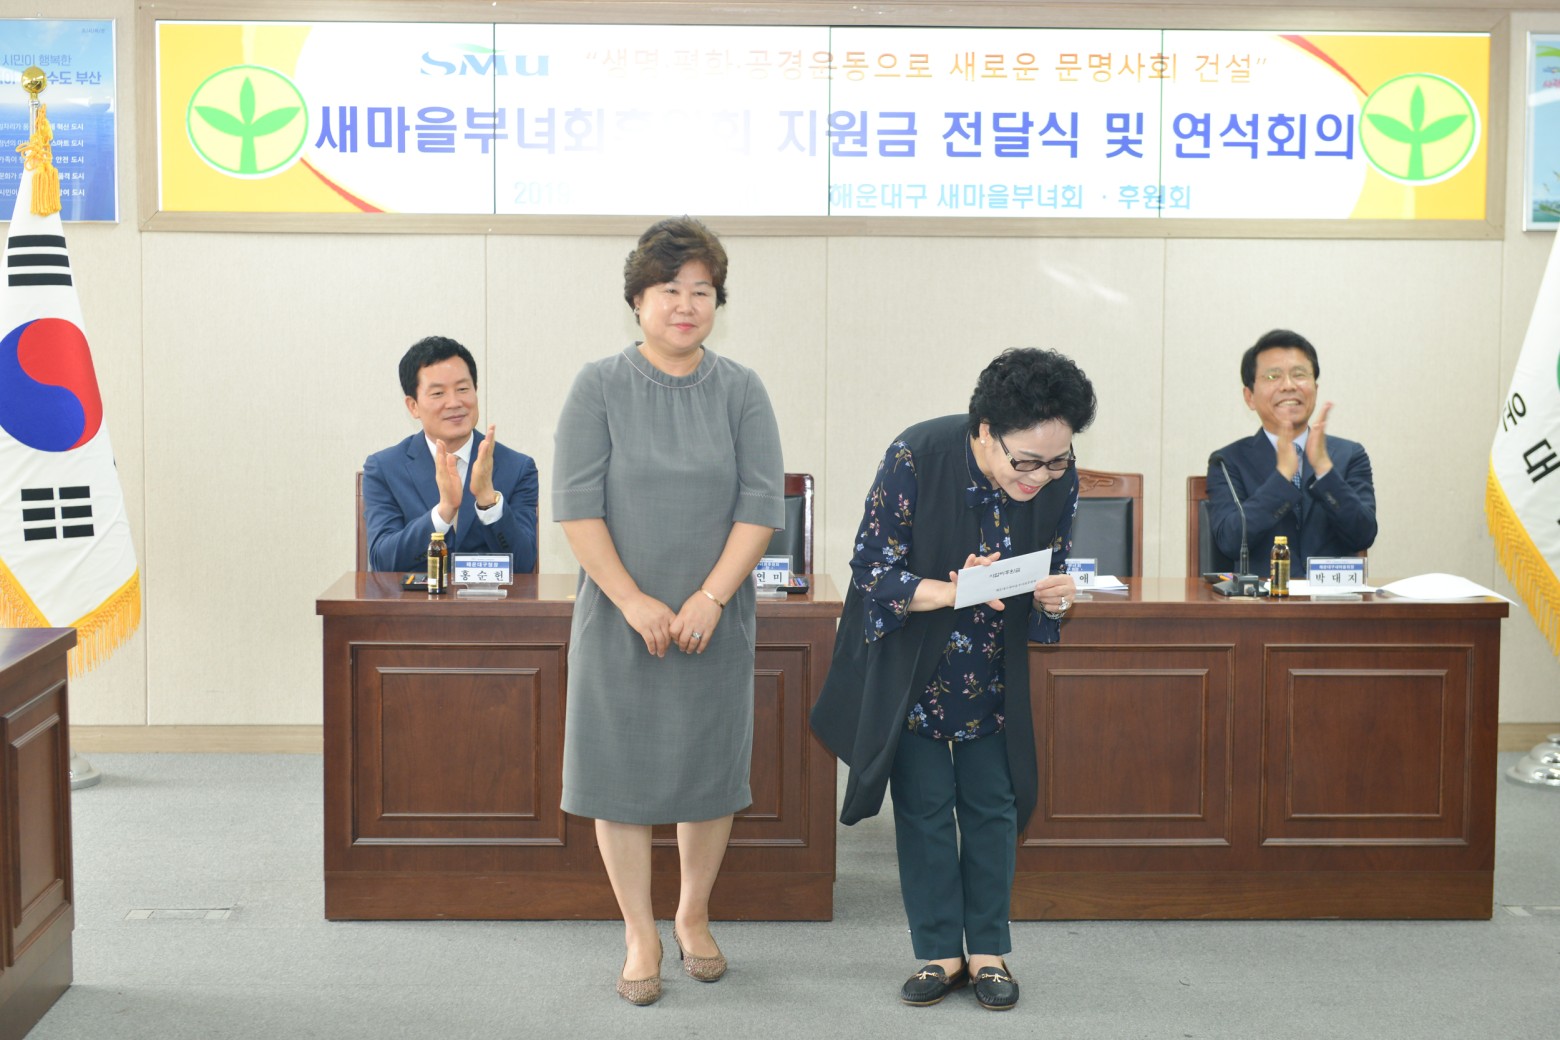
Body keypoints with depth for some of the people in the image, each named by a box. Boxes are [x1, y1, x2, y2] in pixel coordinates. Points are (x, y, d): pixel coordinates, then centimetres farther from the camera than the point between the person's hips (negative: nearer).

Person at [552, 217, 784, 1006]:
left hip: (715, 621, 2)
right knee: (622, 770, 2)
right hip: (619, 618, -1)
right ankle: (640, 938, 15)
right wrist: (634, 602, -14)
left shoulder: (740, 391, 3)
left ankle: (693, 917, 29)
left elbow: (762, 504, -2)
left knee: (709, 768, 9)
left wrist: (710, 598, -12)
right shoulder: (599, 387, -2)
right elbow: (576, 504, -7)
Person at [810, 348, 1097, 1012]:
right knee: (924, 803, 1)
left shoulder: (1059, 480, -16)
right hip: (911, 661, -3)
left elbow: (1051, 573, 0)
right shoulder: (916, 458, -27)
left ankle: (988, 951, 18)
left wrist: (1053, 597, -24)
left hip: (993, 670, 3)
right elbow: (871, 570, -21)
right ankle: (940, 953, 13)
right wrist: (947, 592, -37)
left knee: (992, 803, 5)